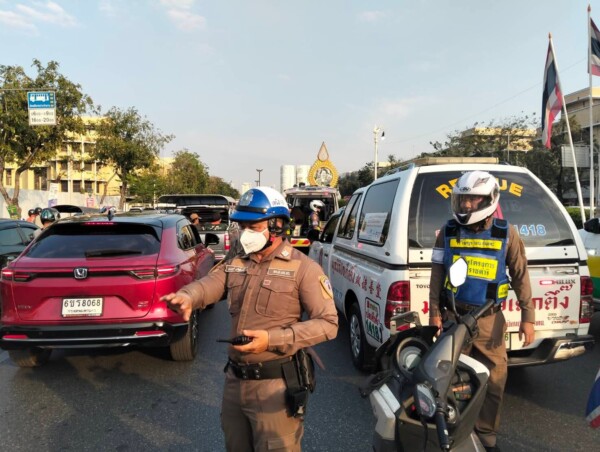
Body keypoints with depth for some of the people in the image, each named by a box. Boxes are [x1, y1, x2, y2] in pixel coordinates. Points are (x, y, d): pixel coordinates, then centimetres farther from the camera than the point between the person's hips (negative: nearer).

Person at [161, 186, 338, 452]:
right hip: (235, 379, 6)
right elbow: (206, 285, -8)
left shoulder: (302, 268, -12)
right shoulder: (234, 265, 7)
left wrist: (273, 339, -22)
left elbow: (327, 323, -14)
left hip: (275, 385, -6)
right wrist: (186, 297, -33)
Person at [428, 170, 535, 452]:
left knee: (493, 381, 7)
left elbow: (520, 276, 3)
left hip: (489, 319, 0)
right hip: (453, 316, 1)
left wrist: (527, 317, 2)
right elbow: (437, 275, 5)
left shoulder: (506, 234, -2)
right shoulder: (448, 232, 2)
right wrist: (434, 313, 2)